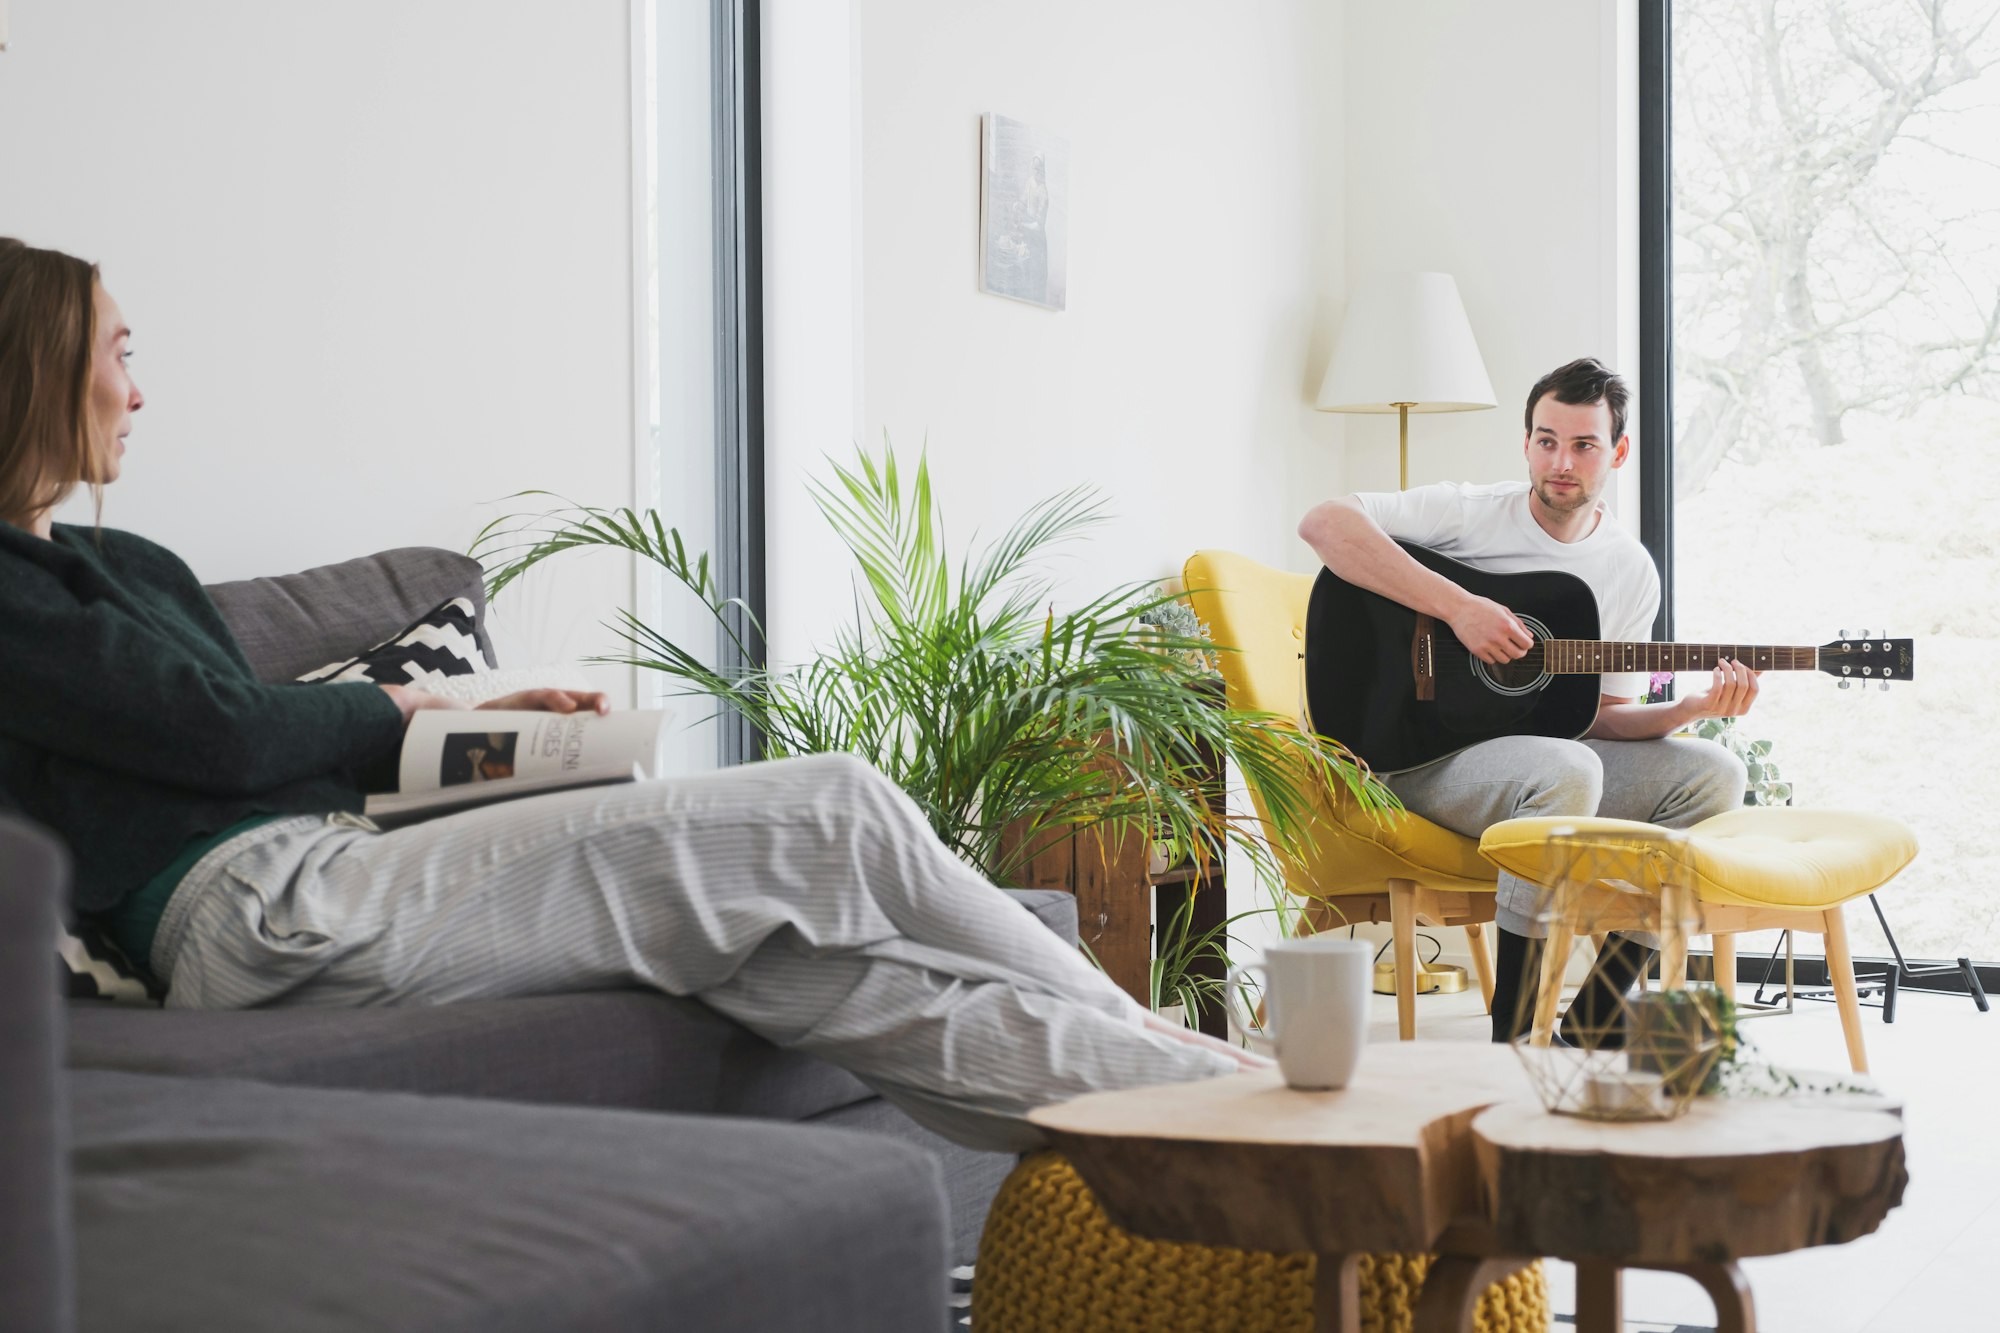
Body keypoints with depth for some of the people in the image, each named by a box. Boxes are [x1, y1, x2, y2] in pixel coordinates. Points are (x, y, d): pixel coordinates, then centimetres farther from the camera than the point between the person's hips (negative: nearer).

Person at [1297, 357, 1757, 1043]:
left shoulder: (1632, 571, 8)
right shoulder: (1472, 513, -9)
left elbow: (1602, 715, 11)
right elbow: (1323, 522, -23)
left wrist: (1695, 706, -10)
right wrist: (1457, 606, -27)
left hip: (1552, 748, 7)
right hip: (1426, 752, -6)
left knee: (1712, 772, -12)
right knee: (1567, 771, -36)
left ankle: (1593, 1022, -8)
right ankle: (1513, 1033, -26)